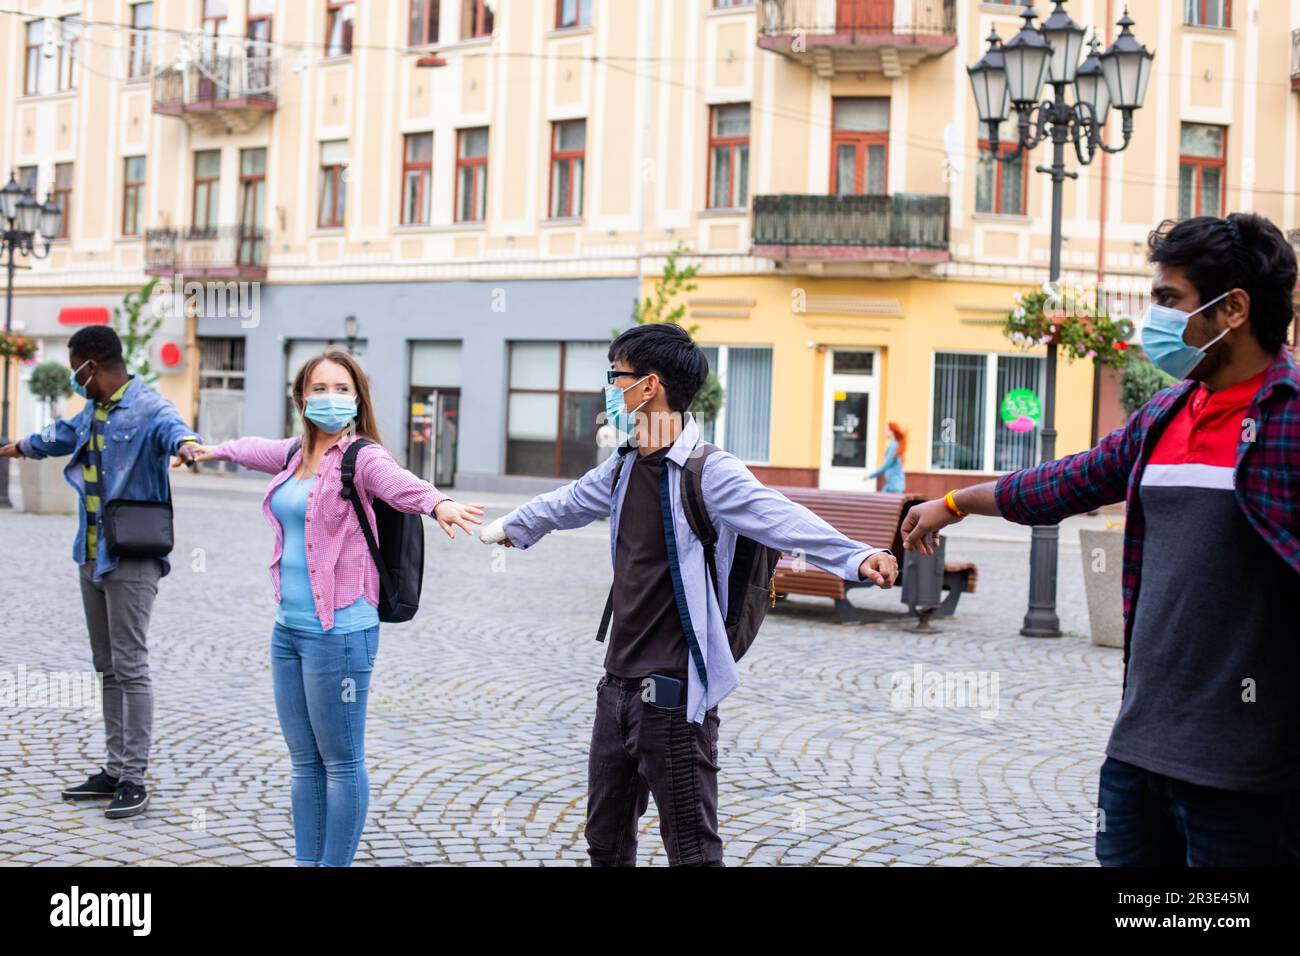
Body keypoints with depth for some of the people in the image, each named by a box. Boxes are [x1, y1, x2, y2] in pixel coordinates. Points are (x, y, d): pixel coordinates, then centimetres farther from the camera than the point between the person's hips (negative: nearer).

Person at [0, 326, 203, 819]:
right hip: (92, 556, 9)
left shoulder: (148, 407, -13)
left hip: (132, 559, -9)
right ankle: (114, 769, 19)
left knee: (130, 667, -8)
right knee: (107, 667, 12)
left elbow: (171, 426, -36)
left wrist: (186, 445, -60)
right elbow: (60, 435, 37)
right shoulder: (91, 413, 16)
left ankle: (134, 780, -4)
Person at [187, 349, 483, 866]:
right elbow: (258, 450, 35)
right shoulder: (297, 453, 12)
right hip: (288, 628, 8)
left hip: (339, 632, -8)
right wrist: (216, 451, 55)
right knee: (305, 761, 15)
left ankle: (335, 863, 10)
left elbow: (398, 482, -33)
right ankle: (306, 861, 24)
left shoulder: (362, 457, -11)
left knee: (341, 761, 1)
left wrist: (437, 503, -55)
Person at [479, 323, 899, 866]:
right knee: (605, 842, 18)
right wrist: (511, 527, 50)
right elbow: (570, 503, 31)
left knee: (691, 850, -3)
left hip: (674, 694, -8)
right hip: (618, 685, 8)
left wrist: (855, 557, -51)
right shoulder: (624, 467, 11)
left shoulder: (708, 473, -16)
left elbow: (782, 519, -32)